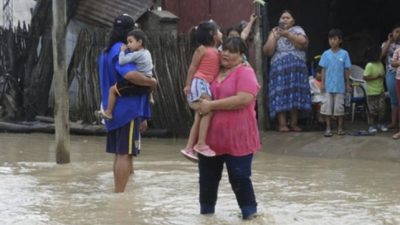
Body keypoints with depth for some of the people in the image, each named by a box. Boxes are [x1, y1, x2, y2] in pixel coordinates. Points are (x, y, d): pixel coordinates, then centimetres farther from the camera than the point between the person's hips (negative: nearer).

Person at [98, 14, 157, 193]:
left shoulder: (107, 52, 16)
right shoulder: (121, 51, -15)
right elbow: (130, 74, -34)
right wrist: (152, 82, -17)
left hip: (114, 111, 9)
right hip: (127, 110, -9)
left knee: (120, 154, 14)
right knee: (125, 154, -8)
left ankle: (118, 193, 18)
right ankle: (119, 195, -10)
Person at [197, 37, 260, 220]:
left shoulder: (245, 73, -10)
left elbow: (243, 99, -25)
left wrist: (212, 105, -21)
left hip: (237, 138, -7)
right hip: (211, 136, 7)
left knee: (239, 178, -3)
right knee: (207, 177, 14)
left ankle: (249, 211, 12)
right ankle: (206, 211, 28)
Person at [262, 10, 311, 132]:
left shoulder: (297, 30, 10)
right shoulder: (274, 32, 12)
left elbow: (303, 42, -10)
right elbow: (267, 51, 1)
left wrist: (287, 35, -15)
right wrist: (274, 37, -9)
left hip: (296, 68, 0)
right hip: (279, 68, 0)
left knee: (295, 94, -4)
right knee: (281, 94, -9)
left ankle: (294, 123, 1)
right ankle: (282, 124, -11)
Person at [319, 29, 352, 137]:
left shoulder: (344, 54, -1)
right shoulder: (326, 54, 1)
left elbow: (347, 70, 3)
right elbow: (323, 69, 4)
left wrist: (348, 83, 3)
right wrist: (322, 83, 1)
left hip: (340, 86, -1)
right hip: (328, 86, 1)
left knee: (339, 107, 4)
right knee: (327, 107, 1)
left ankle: (340, 128, 14)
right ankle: (328, 128, 6)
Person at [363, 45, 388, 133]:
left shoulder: (380, 64, 6)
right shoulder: (369, 65, -16)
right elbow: (365, 77, -19)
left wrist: (382, 76, -5)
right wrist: (376, 77, -22)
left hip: (381, 90, 6)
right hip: (372, 92, -6)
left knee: (382, 109, 7)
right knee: (373, 110, -1)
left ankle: (381, 124, 19)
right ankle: (371, 125, 8)